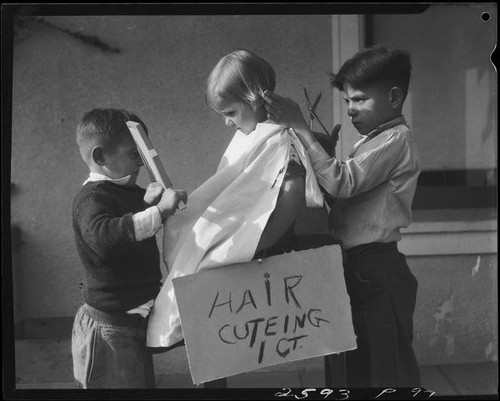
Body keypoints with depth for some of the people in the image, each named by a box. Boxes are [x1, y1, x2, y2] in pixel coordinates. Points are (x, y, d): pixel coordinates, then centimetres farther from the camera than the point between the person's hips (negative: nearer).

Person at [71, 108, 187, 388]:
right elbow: (102, 237, -40)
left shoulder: (126, 192, 11)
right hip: (109, 330, -10)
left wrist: (147, 201, -1)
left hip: (133, 321, 10)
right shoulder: (92, 198, -20)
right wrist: (158, 211, -44)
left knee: (144, 382, 20)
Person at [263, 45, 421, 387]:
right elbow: (346, 188, 13)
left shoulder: (395, 139, -12)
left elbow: (342, 182, -24)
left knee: (388, 370, -2)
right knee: (361, 368, 18)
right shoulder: (375, 140, 17)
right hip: (360, 269, 10)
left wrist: (302, 131, -23)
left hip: (377, 272, -10)